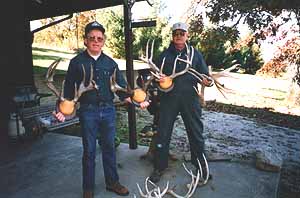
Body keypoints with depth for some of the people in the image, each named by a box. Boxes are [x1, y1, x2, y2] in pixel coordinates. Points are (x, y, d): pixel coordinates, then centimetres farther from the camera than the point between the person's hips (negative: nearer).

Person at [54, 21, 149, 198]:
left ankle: (112, 182, 30)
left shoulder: (110, 63, 7)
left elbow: (122, 88, 6)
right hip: (88, 111, -2)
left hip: (109, 110, 3)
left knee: (109, 147, 13)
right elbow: (69, 91, 1)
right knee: (89, 150, 8)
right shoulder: (77, 62, 1)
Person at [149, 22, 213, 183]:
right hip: (168, 99, 0)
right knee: (163, 134, 5)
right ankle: (159, 167, 23)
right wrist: (158, 78, -14)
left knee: (196, 133, 10)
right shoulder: (165, 55, 7)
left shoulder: (195, 54, 7)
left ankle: (201, 166, 31)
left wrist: (207, 81, -17)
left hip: (190, 99, 0)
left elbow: (204, 74, 6)